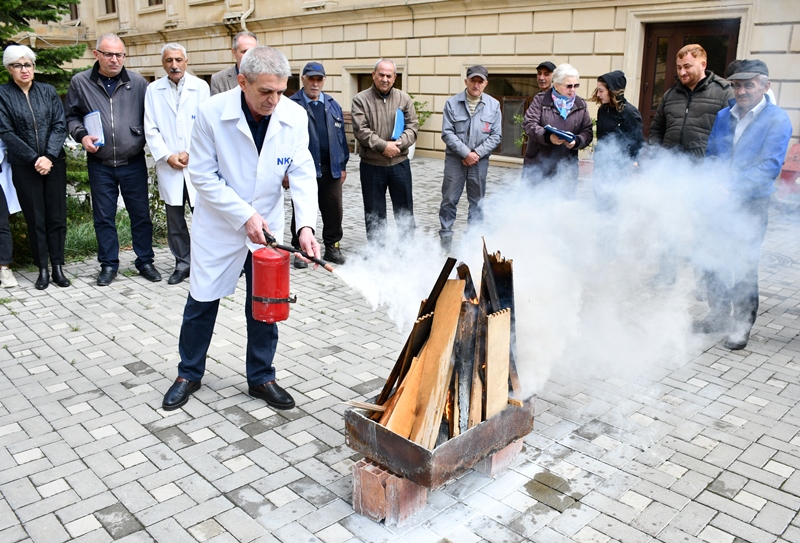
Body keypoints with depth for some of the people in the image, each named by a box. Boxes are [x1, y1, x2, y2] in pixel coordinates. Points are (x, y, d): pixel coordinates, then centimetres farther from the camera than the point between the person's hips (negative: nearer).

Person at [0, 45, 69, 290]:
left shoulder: (48, 91, 6)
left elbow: (59, 125, 0)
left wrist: (48, 156, -12)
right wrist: (34, 160, -12)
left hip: (54, 163, 2)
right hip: (24, 166, -1)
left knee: (57, 216, 2)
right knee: (35, 219, 3)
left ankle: (58, 267, 10)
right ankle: (42, 270, 11)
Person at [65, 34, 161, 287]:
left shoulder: (137, 82, 1)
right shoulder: (80, 82, 1)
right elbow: (71, 116, 10)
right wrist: (82, 135, -9)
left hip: (134, 163, 0)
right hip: (100, 165, 0)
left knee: (141, 214, 7)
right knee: (104, 217, 9)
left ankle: (145, 261, 22)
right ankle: (109, 264, 22)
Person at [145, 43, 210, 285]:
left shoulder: (201, 87, 2)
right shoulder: (153, 90, 7)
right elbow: (151, 129, 4)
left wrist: (191, 152, -10)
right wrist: (167, 156, -7)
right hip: (168, 165, 2)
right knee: (174, 218, 7)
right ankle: (182, 263, 18)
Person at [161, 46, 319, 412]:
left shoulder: (295, 116, -12)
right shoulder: (212, 112, -18)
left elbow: (302, 173, -11)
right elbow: (204, 176, -15)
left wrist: (305, 225, -26)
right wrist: (245, 215, -21)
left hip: (267, 228, 2)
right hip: (219, 226, -2)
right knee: (202, 302, 10)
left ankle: (261, 378, 29)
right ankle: (189, 375, 31)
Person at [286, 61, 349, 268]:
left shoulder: (333, 105, 13)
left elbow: (341, 137, 15)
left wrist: (342, 165, 12)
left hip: (331, 169, 4)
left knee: (334, 211, 8)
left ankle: (332, 247, 22)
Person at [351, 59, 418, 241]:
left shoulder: (404, 99, 5)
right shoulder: (361, 100, -3)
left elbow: (412, 128, 0)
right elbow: (361, 131, -13)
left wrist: (398, 143, -17)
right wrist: (383, 146, -20)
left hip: (400, 164, 2)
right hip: (371, 166, -2)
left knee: (405, 211, 11)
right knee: (374, 214, 9)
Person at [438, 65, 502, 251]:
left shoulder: (493, 105, 2)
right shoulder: (452, 103, -2)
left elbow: (496, 135, 1)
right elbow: (447, 133, -7)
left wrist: (477, 153, -11)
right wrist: (466, 153, -14)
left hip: (480, 161, 1)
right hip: (455, 159, -1)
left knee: (477, 201, 9)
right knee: (449, 199, 4)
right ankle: (445, 236, 17)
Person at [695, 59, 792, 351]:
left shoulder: (777, 119, -8)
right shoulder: (723, 116, 8)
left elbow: (770, 165, -15)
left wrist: (733, 190, -23)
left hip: (752, 205, -5)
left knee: (744, 267, 0)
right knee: (714, 261, 11)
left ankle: (742, 326, 15)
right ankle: (720, 315, 29)